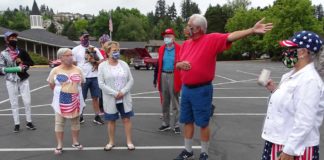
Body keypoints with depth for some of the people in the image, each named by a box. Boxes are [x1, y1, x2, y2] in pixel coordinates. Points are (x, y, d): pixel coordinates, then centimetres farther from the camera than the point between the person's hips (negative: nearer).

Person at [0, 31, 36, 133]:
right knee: (14, 103, 5)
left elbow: (31, 63, 9)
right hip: (11, 82, -2)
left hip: (23, 80, 2)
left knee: (27, 102, 3)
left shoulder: (22, 52, 6)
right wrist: (18, 68, -16)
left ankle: (29, 122, 15)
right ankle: (17, 124, 14)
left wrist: (22, 62, -11)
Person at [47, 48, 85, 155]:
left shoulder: (77, 70, 1)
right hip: (61, 101, -2)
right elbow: (51, 85, 5)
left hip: (75, 101, 2)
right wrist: (59, 92, 7)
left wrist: (74, 89, 9)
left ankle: (75, 142, 28)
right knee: (59, 123, 5)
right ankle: (59, 145, 18)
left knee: (75, 122, 12)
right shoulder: (55, 70, -5)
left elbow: (81, 82, 12)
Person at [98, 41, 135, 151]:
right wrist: (114, 93, -17)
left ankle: (129, 142, 22)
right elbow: (101, 84, -11)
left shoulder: (124, 64, 3)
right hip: (110, 99, -2)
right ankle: (111, 142, 28)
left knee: (127, 119, 8)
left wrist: (123, 92, -14)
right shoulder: (102, 66, -5)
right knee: (111, 120, 10)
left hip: (124, 98, 2)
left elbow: (131, 80, 1)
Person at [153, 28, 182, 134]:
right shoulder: (161, 49, 9)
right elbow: (158, 64, 12)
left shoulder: (179, 49, -6)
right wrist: (155, 79, 11)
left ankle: (176, 125, 15)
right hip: (163, 76, 5)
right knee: (164, 103, 13)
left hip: (174, 77, -5)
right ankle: (165, 124, 26)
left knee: (175, 103, 4)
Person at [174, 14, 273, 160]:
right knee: (187, 121, 16)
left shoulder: (212, 39, -9)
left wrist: (252, 30, -38)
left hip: (202, 90, -6)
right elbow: (177, 64, 17)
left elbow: (230, 37, -24)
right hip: (186, 89, 6)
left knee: (203, 123, 6)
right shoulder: (186, 43, 10)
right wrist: (181, 64, -7)